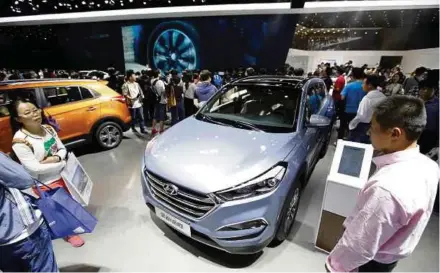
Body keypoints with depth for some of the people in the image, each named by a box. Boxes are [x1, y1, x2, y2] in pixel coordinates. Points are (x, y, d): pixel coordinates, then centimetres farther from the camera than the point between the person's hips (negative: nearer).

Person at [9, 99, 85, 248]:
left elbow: (63, 149, 0)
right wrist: (61, 163, -17)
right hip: (44, 184, -6)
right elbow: (35, 168, -23)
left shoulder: (48, 128, -6)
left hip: (62, 175, 6)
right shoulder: (20, 141, -24)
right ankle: (69, 233, 38)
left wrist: (56, 158, -20)